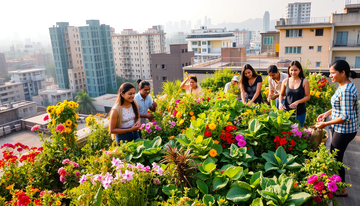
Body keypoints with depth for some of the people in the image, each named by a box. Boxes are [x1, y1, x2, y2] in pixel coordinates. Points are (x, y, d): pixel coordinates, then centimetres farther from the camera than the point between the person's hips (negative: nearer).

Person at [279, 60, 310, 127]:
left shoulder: (304, 81, -5)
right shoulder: (285, 81, 1)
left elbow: (307, 96, -3)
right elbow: (281, 94, 12)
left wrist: (297, 102, -19)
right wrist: (280, 103, -6)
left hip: (300, 112, -2)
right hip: (287, 110, 2)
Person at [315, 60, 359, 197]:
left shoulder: (346, 91, -26)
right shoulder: (343, 86, 5)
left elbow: (346, 117, -27)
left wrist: (325, 124, -20)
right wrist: (326, 114, 6)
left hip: (345, 130, -10)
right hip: (340, 128, 10)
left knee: (335, 158, 4)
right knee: (336, 157, 19)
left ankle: (342, 190, 22)